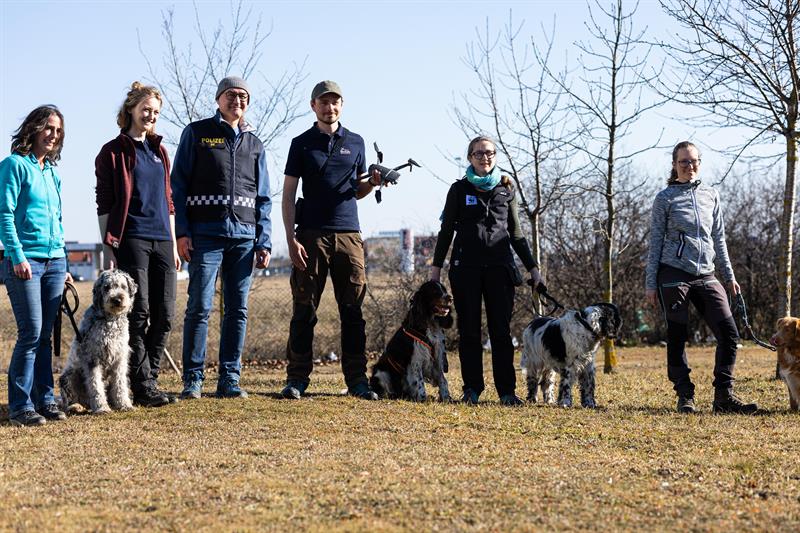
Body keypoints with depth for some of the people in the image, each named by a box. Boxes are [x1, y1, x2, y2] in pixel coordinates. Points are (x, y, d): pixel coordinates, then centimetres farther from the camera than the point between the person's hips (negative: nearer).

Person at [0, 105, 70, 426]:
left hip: (54, 260, 7)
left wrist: (64, 264, 19)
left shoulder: (52, 172, 17)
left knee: (45, 335, 7)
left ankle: (45, 400, 12)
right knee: (31, 333, -10)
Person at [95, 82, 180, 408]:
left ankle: (148, 380, 11)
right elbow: (104, 205, -3)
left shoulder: (159, 151, 19)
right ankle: (143, 387, -6)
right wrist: (109, 247, -9)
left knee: (165, 315, 2)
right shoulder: (113, 152, 1)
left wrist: (173, 245, 16)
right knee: (139, 313, -8)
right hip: (131, 240, -6)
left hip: (162, 240, 6)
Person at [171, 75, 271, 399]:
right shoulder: (196, 133, 5)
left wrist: (264, 242, 7)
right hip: (205, 233, -4)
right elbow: (179, 186, 1)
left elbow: (263, 198, 17)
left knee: (237, 310, 3)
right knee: (200, 307, -8)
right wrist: (182, 232, -8)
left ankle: (229, 379, 9)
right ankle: (193, 380, -2)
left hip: (244, 235, 4)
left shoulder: (254, 144, 17)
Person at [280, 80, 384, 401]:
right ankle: (297, 379, 3)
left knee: (353, 310, 1)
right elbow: (288, 194, 2)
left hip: (348, 235, 2)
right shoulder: (302, 143, 6)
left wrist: (372, 183, -3)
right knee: (304, 310, -2)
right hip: (311, 236, -2)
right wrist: (291, 239, -8)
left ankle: (357, 380, 5)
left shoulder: (355, 142, 14)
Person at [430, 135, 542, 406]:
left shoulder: (506, 189, 11)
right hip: (466, 267, -1)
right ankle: (472, 389, 6)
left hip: (500, 266, 1)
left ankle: (507, 390, -1)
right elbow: (446, 230, 8)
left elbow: (516, 233, 15)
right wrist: (436, 265, 2)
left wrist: (533, 267, 10)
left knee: (501, 330, -2)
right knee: (469, 330, 1)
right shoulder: (460, 189, 7)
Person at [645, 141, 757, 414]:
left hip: (706, 276, 4)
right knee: (677, 338, 0)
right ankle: (685, 397, 9)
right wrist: (651, 283, -3)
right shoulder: (665, 198, 1)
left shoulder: (711, 196, 13)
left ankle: (723, 396, 0)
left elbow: (718, 239, 18)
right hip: (674, 275, -4)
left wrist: (729, 276, 14)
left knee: (729, 333, -6)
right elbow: (655, 242, 1)